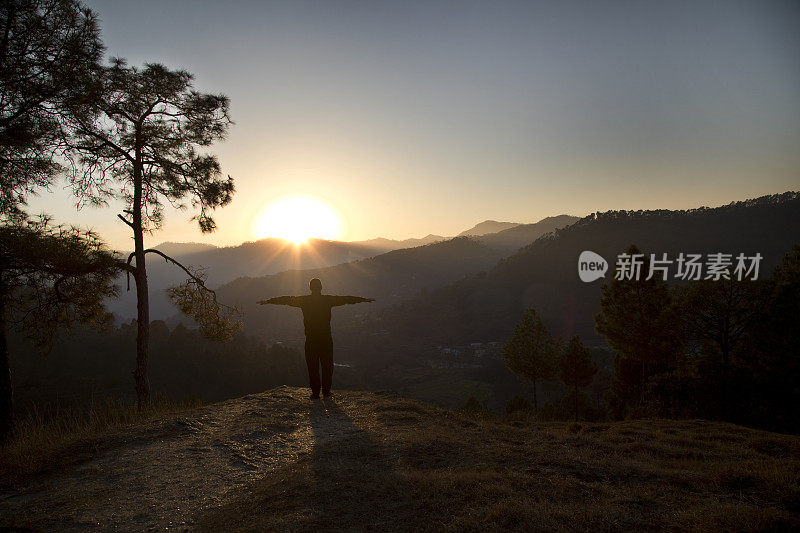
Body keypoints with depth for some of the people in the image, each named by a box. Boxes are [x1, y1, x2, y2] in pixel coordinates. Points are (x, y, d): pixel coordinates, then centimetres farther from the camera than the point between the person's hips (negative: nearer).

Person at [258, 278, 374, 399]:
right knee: (327, 365, 10)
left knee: (313, 367, 5)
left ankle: (315, 392, 7)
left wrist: (268, 301, 15)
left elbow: (287, 299, 5)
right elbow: (346, 299, 6)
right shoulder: (328, 299, -1)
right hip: (326, 339, 0)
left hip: (311, 340, 0)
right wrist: (364, 299, 15)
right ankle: (326, 391, 14)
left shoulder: (304, 300, -2)